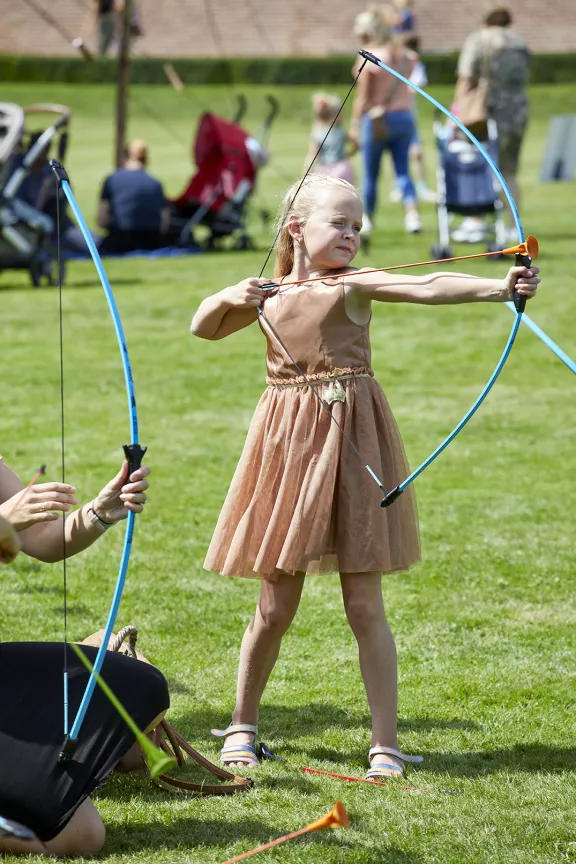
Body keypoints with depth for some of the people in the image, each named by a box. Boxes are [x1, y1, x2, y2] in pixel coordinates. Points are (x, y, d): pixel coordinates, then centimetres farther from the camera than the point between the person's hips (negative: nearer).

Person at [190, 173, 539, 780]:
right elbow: (202, 327, 20)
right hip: (287, 445, 3)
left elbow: (427, 287, -21)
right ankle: (242, 726, 26)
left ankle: (386, 742, 5)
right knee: (275, 606, 8)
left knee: (364, 604, -1)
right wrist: (231, 297, -2)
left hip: (352, 443, -3)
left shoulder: (355, 285, -4)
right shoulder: (272, 294, 8)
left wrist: (499, 288, -37)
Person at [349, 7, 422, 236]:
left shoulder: (369, 59, -15)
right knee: (402, 171, 6)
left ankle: (367, 218, 19)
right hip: (404, 116, 5)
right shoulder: (406, 56, 2)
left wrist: (355, 124, -4)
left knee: (370, 174, 9)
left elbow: (362, 97, -12)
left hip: (376, 119, -5)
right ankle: (412, 212, -14)